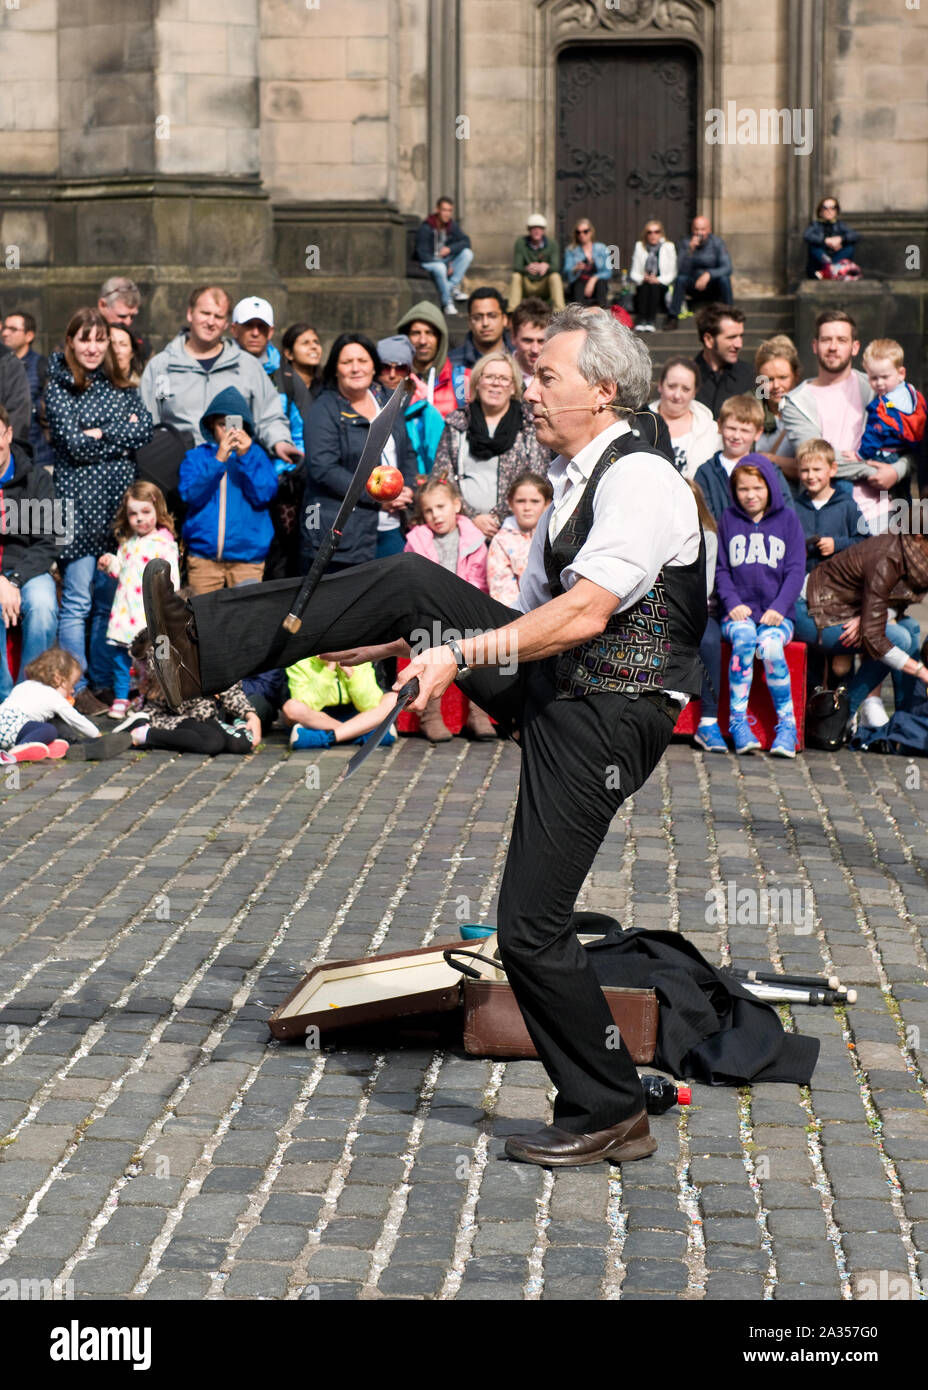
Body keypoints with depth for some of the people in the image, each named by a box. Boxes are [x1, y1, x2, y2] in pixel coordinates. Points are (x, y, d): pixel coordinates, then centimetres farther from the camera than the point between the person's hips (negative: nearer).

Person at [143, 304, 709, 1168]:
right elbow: (535, 611, 19)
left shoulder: (640, 481, -16)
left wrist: (460, 654, -26)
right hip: (551, 685, 9)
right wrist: (399, 641, 16)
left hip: (602, 722, -9)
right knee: (410, 581, -5)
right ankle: (205, 651, -6)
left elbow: (584, 615, -26)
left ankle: (608, 1115, 9)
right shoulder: (573, 486, 14)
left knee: (531, 930, -7)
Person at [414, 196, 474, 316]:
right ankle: (447, 302, -26)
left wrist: (450, 248, -20)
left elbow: (466, 241, 0)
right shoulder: (425, 228, -17)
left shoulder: (452, 225, 2)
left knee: (467, 253, -16)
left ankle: (452, 286, -21)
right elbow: (422, 255, -20)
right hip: (428, 262, -6)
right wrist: (446, 265, -23)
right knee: (440, 267, -40)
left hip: (446, 262, 6)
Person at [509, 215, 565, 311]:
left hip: (545, 285, 0)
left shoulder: (552, 243, -5)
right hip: (527, 284, 0)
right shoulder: (520, 242, -6)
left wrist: (547, 266, -43)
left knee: (555, 276, -29)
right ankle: (512, 311, -35)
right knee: (516, 276, -28)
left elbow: (555, 266, -17)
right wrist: (527, 268, -39)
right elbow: (516, 267, -14)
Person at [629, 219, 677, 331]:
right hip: (643, 286, 1)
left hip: (662, 285, -1)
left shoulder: (668, 246, 6)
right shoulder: (639, 246, 11)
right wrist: (642, 278, -15)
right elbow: (634, 273, 6)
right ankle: (641, 321, -38)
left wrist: (658, 280, -15)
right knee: (645, 286, -32)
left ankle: (651, 321, -39)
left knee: (654, 286, -33)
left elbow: (672, 274, 1)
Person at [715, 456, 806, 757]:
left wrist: (779, 608, -11)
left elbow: (796, 570, 4)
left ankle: (787, 724, -20)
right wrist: (732, 602, -7)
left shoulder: (787, 518, 9)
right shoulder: (729, 519, 13)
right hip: (738, 612, 1)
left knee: (770, 645, -32)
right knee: (743, 638, -33)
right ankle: (737, 721, -28)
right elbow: (720, 569, 12)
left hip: (776, 614, -1)